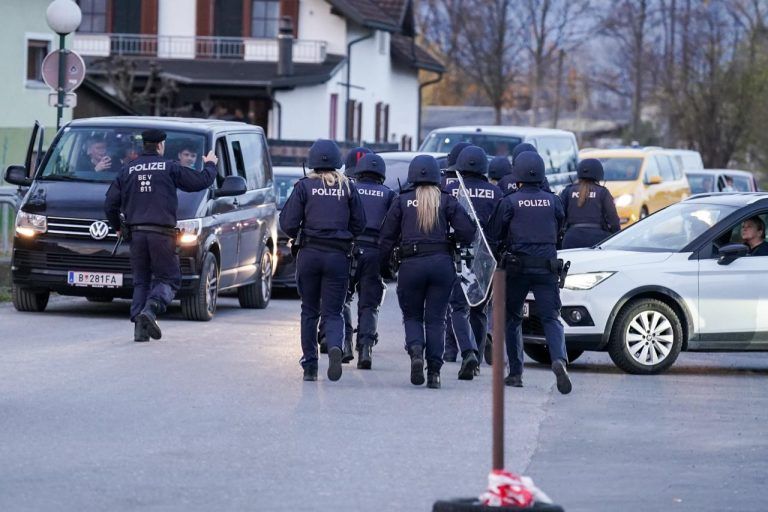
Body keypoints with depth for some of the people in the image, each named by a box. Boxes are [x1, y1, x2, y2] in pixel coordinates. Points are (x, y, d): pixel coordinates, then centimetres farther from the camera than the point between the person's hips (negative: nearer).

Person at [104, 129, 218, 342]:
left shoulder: (127, 170, 10)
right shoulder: (170, 168, 1)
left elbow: (110, 204, 9)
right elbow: (202, 181, 5)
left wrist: (117, 227, 27)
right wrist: (210, 165, 27)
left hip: (137, 233, 4)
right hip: (162, 233, -4)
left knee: (141, 281, 11)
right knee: (168, 278, 3)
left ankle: (139, 327, -2)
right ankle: (150, 310, -24)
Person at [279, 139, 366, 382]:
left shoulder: (304, 186, -2)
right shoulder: (348, 187, 3)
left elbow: (288, 223, -5)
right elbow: (359, 223, 5)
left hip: (309, 253, -1)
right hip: (338, 255, 1)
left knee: (309, 311, 12)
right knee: (333, 312, 4)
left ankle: (310, 366, 11)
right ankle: (335, 347, -27)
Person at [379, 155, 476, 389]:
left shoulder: (401, 201, 4)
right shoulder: (446, 200, 4)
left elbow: (387, 237, 4)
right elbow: (467, 231, -4)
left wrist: (383, 266, 14)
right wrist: (451, 241, 17)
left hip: (411, 264, 0)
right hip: (442, 263, 0)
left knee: (412, 316, 14)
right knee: (435, 319, 7)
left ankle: (415, 350, -15)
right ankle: (434, 371, -1)